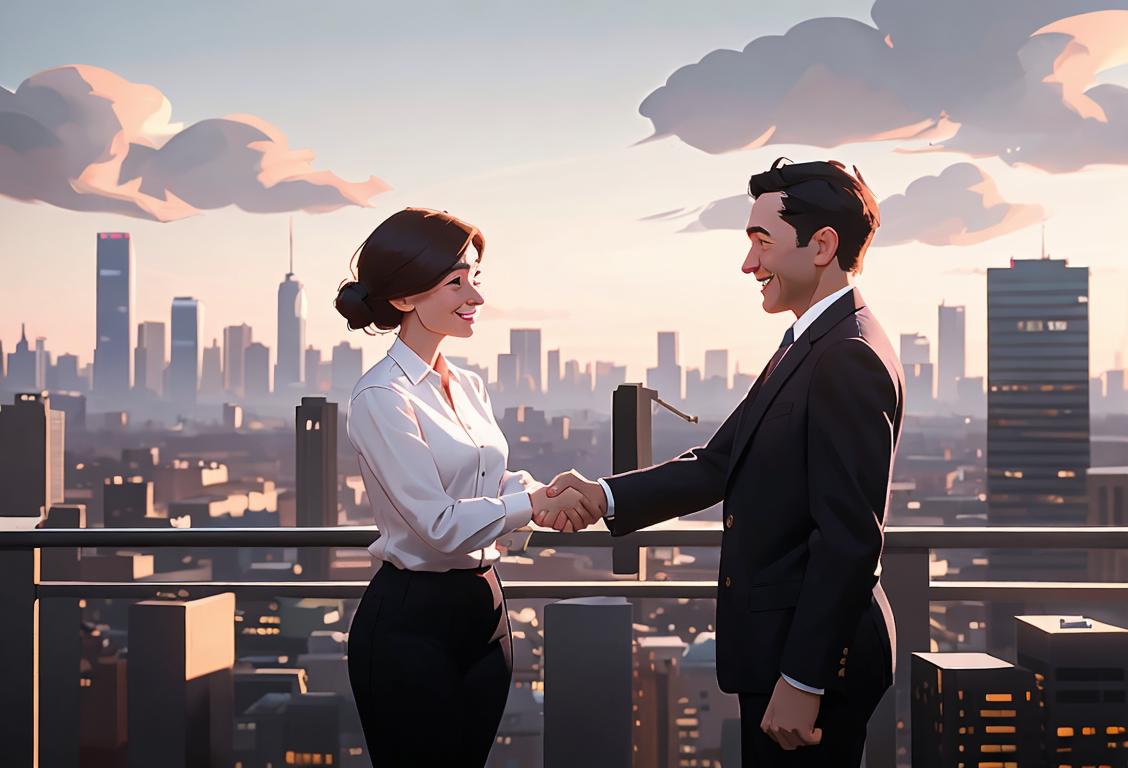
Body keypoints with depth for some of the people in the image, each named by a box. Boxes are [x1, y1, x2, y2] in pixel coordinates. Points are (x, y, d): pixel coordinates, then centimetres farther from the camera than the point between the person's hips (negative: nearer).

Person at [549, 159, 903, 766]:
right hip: (781, 647, 10)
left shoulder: (851, 359, -20)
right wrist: (608, 497, 1)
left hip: (814, 651, -10)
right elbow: (719, 463, 12)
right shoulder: (806, 349, 13)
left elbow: (849, 539, -24)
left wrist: (802, 681, -23)